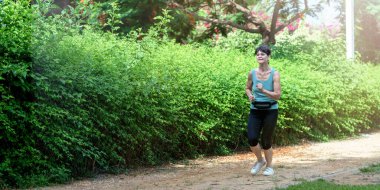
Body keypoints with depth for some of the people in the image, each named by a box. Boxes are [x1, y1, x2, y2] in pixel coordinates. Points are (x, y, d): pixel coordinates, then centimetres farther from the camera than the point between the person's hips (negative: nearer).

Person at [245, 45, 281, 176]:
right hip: (255, 110, 3)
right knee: (252, 139, -10)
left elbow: (278, 95, -16)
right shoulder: (252, 73, -1)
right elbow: (247, 88, 16)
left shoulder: (274, 74, -11)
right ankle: (260, 160, 20)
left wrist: (263, 90, -29)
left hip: (270, 111, -3)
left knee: (266, 142, 3)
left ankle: (269, 166, 28)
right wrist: (250, 95, -5)